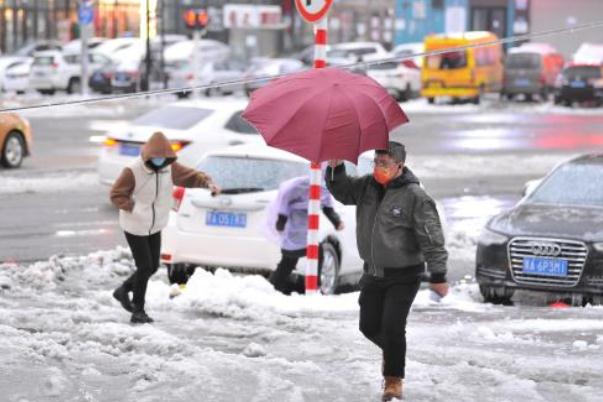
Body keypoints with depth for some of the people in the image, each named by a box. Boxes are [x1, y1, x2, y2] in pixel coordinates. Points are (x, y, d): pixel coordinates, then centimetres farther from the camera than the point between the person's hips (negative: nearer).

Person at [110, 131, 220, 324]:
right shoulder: (133, 172, -22)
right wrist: (134, 208, -29)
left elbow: (190, 176, 0)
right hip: (135, 228, -7)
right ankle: (138, 311, 6)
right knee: (145, 267, -8)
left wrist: (208, 182, -20)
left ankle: (123, 291, 34)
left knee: (153, 266, 11)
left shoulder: (170, 168, -4)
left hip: (155, 227, 7)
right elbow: (116, 194, -16)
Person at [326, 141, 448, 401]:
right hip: (373, 273, 6)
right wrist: (336, 170, -6)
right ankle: (392, 352, 42)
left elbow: (431, 239, -15)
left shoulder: (415, 196, -16)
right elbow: (343, 192, 14)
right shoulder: (367, 186, 3)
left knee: (392, 328, -11)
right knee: (369, 326, 10)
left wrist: (437, 275, -16)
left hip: (403, 275, -6)